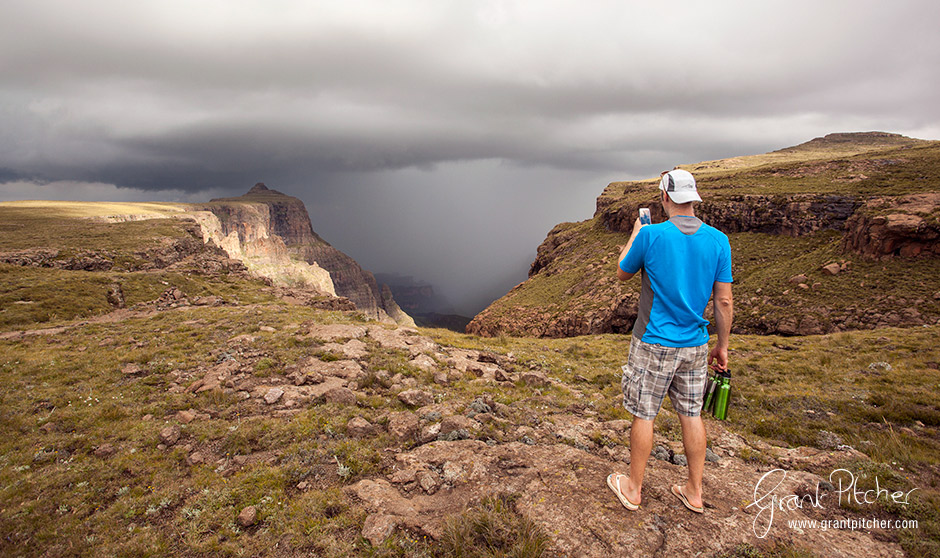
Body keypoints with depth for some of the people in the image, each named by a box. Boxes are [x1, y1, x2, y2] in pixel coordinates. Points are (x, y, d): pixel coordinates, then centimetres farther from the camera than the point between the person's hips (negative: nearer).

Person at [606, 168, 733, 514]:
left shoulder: (650, 236, -15)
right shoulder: (718, 240, -4)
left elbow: (622, 274, 2)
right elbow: (724, 301, -1)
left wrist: (634, 235, 14)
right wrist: (722, 346, 10)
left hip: (654, 344, -4)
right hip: (695, 346, 4)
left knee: (643, 415, 8)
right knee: (691, 415, 16)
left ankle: (633, 489, 24)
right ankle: (694, 491, 30)